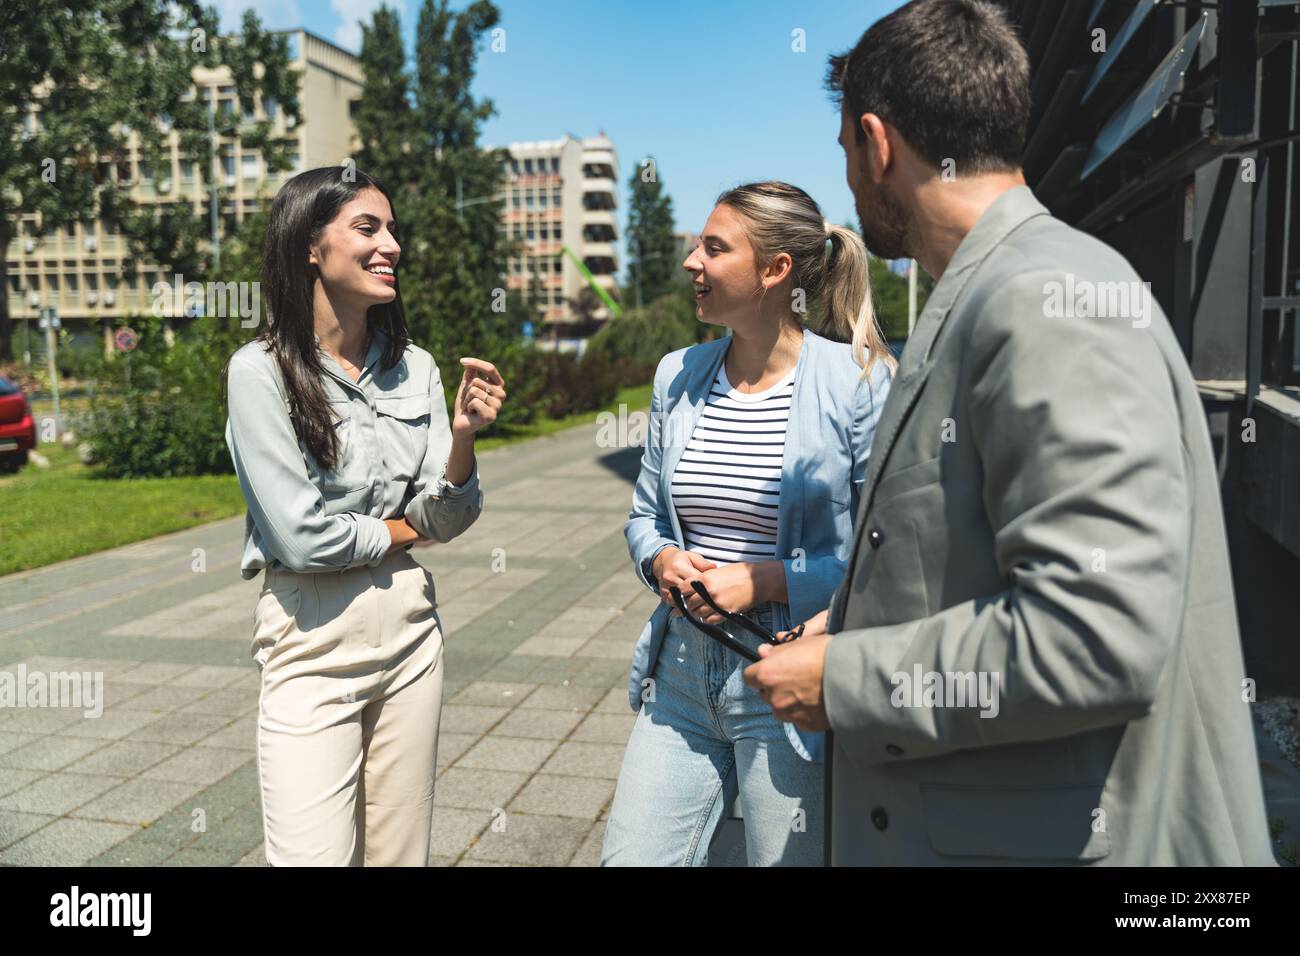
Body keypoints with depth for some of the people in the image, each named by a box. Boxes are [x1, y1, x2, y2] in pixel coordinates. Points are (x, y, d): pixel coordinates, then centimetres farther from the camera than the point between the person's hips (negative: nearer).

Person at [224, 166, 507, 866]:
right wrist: (406, 530, -2)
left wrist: (462, 436, -16)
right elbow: (302, 538, -16)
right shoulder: (261, 369, -12)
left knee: (400, 851, 16)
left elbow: (447, 520, 1)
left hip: (409, 625, 5)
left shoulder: (414, 366, 3)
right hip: (312, 638, -5)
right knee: (316, 856, 0)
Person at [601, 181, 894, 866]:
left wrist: (771, 580, -18)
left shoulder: (859, 381, -10)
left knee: (789, 859, 13)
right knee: (630, 858, 13)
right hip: (682, 670, 5)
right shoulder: (677, 375, 7)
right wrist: (661, 558, -6)